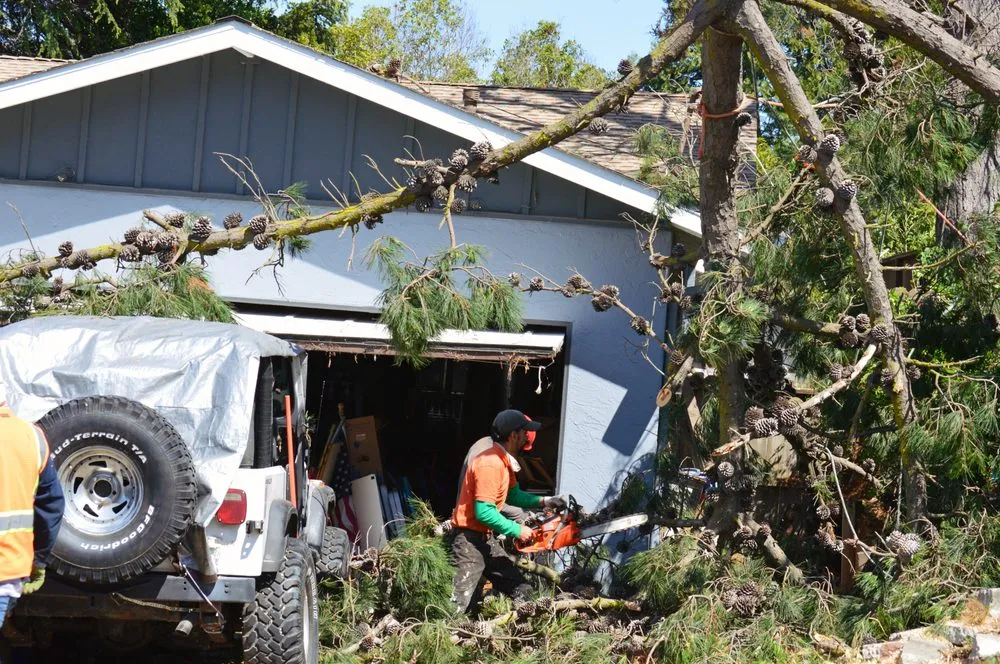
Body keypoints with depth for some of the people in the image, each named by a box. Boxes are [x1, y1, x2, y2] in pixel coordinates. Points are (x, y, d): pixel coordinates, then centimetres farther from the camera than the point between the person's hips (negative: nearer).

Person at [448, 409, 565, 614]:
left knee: (519, 589, 14)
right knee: (461, 605, -12)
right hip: (469, 540, -11)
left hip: (485, 539, 11)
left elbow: (513, 496, 20)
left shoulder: (504, 461, 9)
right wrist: (517, 530, -17)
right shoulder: (490, 464, -23)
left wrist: (543, 501, 6)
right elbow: (484, 512, -26)